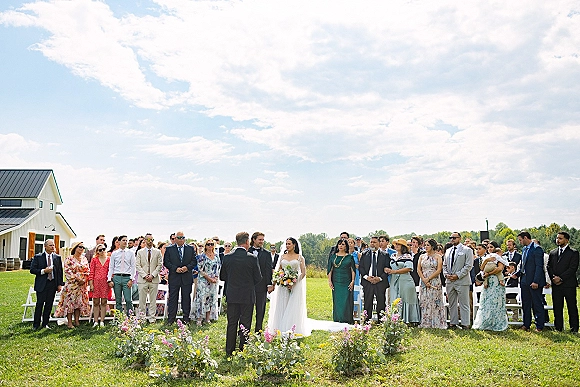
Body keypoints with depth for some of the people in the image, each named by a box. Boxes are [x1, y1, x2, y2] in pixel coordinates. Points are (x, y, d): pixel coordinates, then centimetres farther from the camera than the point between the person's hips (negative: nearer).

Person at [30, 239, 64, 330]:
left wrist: (60, 284, 3)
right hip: (41, 284, -2)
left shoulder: (57, 257, 8)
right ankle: (36, 324, 9)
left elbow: (60, 271, 9)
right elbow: (32, 270, -1)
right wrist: (43, 271, -15)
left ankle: (45, 324, 15)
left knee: (49, 304, 6)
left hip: (53, 284, 3)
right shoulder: (38, 257, 1)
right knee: (40, 304, -1)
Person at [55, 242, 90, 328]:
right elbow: (67, 271, -10)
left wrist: (84, 280, -5)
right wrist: (77, 279, -15)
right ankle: (69, 323, 1)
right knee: (70, 302, -4)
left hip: (82, 285, 5)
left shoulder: (84, 259, 12)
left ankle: (77, 321, 12)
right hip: (72, 284, -5)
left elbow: (87, 271, 11)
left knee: (80, 302, 6)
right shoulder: (69, 259, -4)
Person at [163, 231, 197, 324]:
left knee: (186, 298, 7)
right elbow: (166, 262, -1)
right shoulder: (169, 249, 4)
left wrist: (187, 267, -13)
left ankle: (186, 318, 15)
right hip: (174, 277, -1)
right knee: (173, 298, 3)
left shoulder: (190, 249, 8)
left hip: (187, 277, 1)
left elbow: (194, 261, 5)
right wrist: (175, 268, -14)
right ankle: (171, 319, 10)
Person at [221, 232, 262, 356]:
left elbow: (222, 277, 4)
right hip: (247, 296, -3)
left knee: (231, 324, 11)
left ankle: (229, 351, 17)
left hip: (232, 295, 3)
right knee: (245, 325, 7)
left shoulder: (227, 257, -4)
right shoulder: (252, 258, -13)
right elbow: (258, 278, -7)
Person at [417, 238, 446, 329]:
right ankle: (425, 323, 7)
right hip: (424, 282, 3)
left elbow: (439, 270, -7)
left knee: (435, 302, -3)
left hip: (435, 281, -3)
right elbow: (418, 270, 4)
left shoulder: (437, 256, 1)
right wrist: (424, 280, -9)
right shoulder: (422, 256, 11)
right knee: (424, 302, 3)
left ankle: (437, 323, 4)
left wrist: (428, 278, -12)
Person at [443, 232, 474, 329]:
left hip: (462, 281, -6)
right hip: (449, 281, 6)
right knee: (452, 304, 10)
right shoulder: (448, 251, 17)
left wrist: (457, 275, -15)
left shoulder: (467, 250, -2)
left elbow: (468, 266, -9)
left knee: (463, 304, -1)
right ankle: (453, 322, 17)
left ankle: (465, 324, 5)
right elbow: (444, 265, 20)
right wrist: (446, 274, 1)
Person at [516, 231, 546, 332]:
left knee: (537, 304, 1)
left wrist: (535, 281, -21)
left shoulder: (537, 249, -12)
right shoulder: (524, 249, 15)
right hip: (524, 281, 8)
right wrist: (517, 274, 5)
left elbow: (539, 266, -16)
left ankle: (539, 326, 9)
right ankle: (526, 325, 20)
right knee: (525, 304, 12)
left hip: (534, 282, -8)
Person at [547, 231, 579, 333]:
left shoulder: (573, 253, 0)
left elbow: (573, 268, -9)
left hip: (569, 284, -4)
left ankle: (574, 328, 9)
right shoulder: (552, 253, 15)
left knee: (572, 307, 1)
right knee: (557, 307, 7)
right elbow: (549, 267, 12)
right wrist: (553, 277, -5)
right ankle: (558, 327, 14)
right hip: (556, 285, 4)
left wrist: (561, 278, -14)